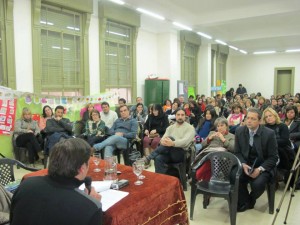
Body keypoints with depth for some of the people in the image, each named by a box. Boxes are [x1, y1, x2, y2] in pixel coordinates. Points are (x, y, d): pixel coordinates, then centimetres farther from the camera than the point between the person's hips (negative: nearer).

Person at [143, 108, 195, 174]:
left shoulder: (190, 128, 2)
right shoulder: (170, 127, 19)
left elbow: (186, 141, -16)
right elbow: (164, 138, 4)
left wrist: (173, 143, -35)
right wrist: (163, 141, -23)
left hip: (182, 154, -4)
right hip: (169, 153, 4)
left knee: (170, 138, -32)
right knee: (158, 158, -31)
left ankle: (149, 157, -30)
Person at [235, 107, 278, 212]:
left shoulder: (269, 133, -13)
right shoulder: (239, 131, -3)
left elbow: (273, 157, -8)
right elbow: (237, 152, 4)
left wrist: (260, 169, -21)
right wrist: (243, 164, -15)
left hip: (263, 166, -2)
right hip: (246, 165, 3)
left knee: (258, 183, -30)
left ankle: (250, 201, 7)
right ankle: (244, 202, 4)